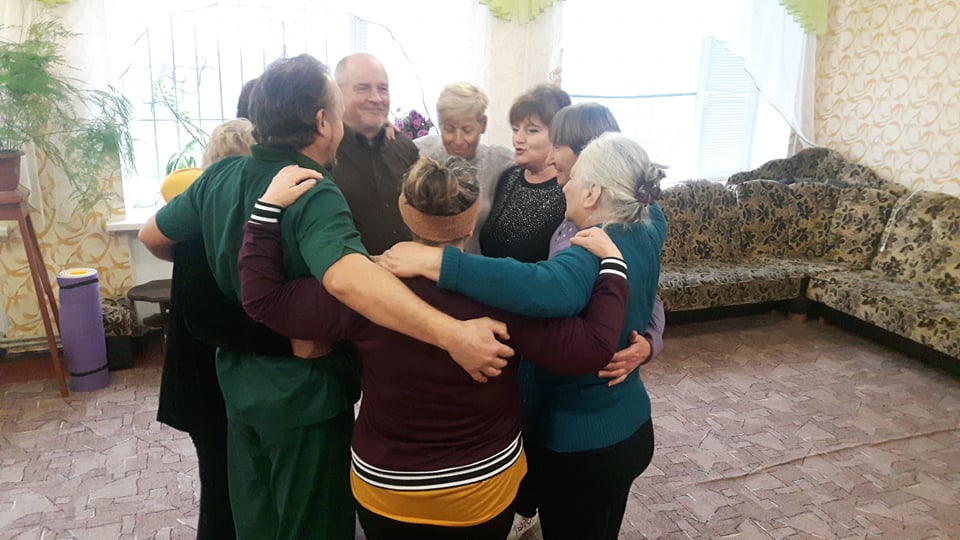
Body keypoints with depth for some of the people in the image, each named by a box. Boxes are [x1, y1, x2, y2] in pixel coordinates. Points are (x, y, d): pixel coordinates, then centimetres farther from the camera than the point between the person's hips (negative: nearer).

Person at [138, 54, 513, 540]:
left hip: (238, 382, 7)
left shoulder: (219, 177, -4)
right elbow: (346, 276, -47)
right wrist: (452, 334, -52)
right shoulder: (315, 195, -27)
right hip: (305, 392, -6)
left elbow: (152, 236, 10)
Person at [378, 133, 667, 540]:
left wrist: (434, 261, -53)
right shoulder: (647, 232, -5)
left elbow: (546, 288, -54)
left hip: (581, 444, -8)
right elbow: (649, 201, 20)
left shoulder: (593, 256, -31)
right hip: (627, 428, 8)